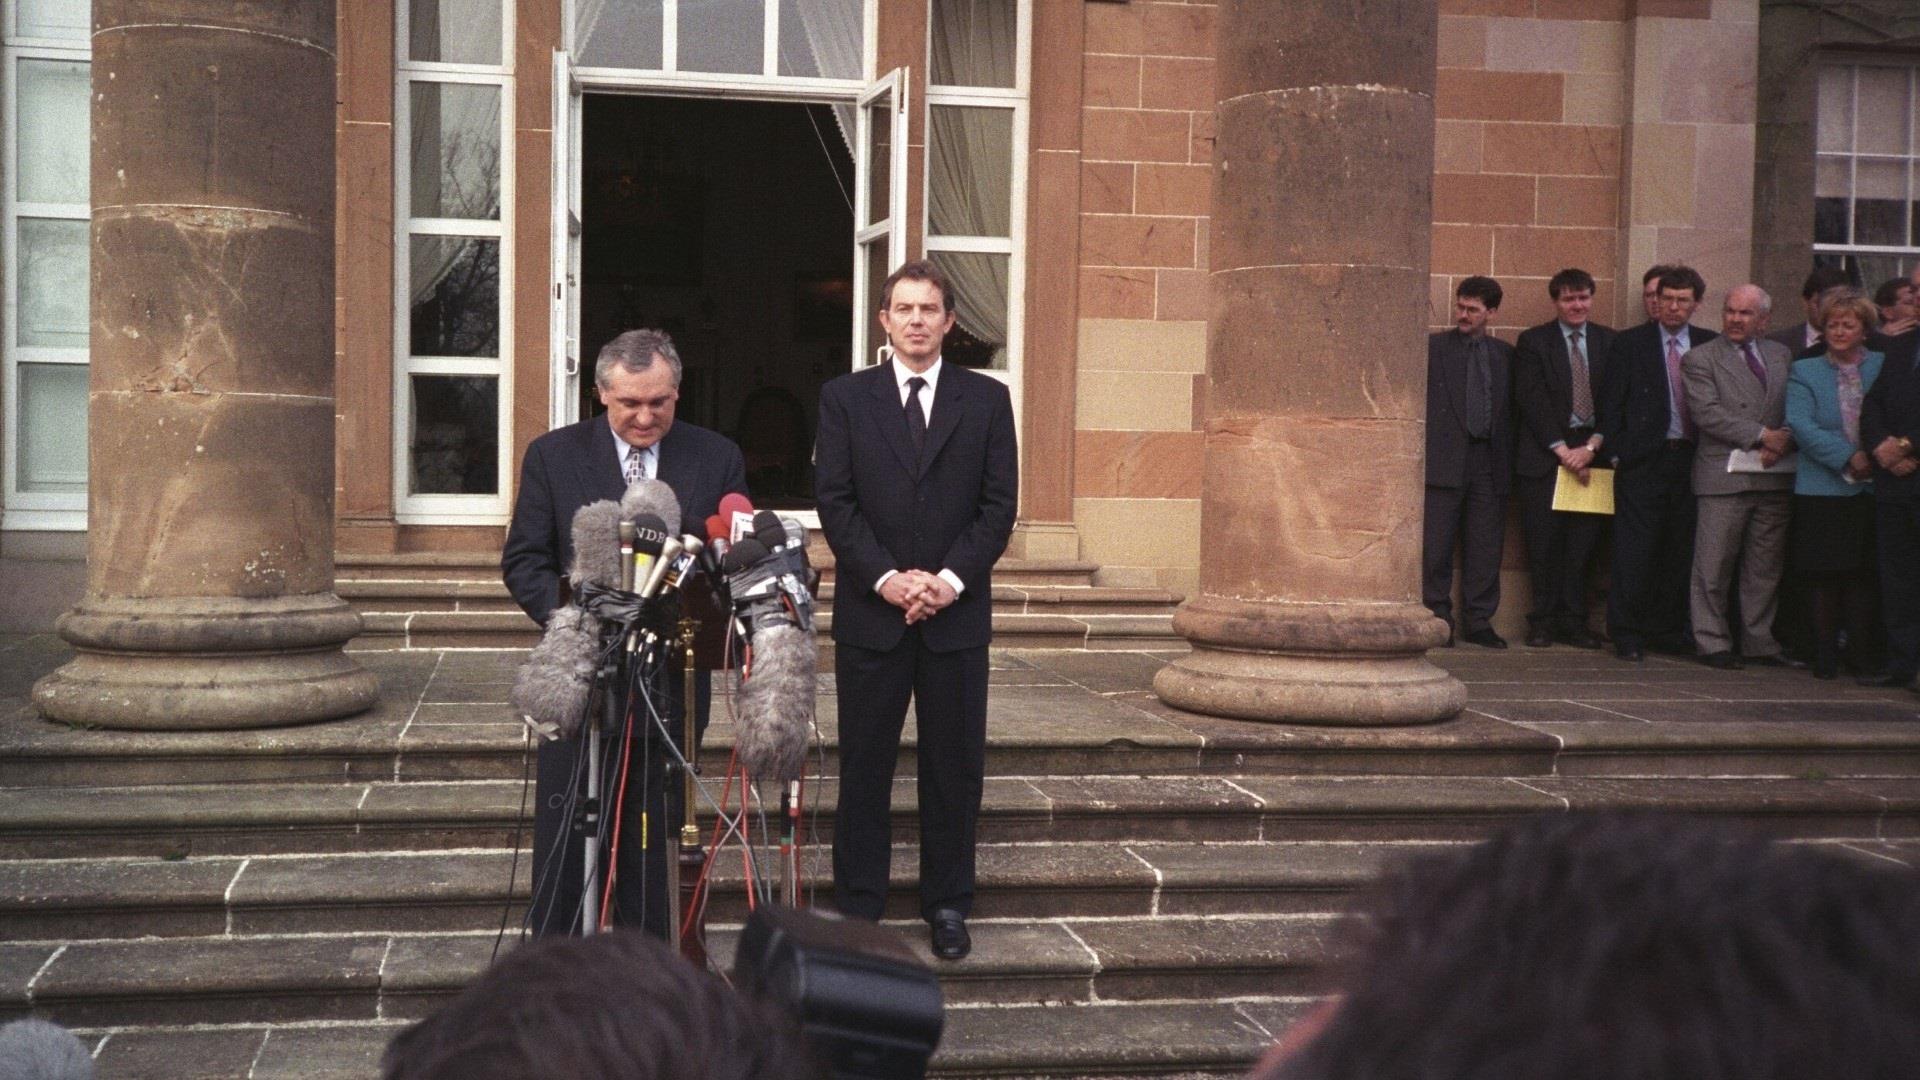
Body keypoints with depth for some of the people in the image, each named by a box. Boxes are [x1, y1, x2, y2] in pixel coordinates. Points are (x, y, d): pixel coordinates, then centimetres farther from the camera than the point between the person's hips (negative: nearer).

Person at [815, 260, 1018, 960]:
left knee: (955, 765, 6)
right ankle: (857, 905, 14)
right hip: (870, 613, -1)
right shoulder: (844, 398, 5)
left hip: (957, 613, 1)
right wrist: (886, 578, -12)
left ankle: (947, 904, 17)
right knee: (864, 765, 5)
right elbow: (834, 501, -1)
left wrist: (951, 578, -10)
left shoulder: (986, 399, 7)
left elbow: (1000, 504, 2)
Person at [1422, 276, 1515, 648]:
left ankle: (1479, 621, 12)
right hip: (1444, 462, -2)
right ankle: (1438, 618, 7)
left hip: (1489, 464, 3)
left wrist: (1508, 463, 3)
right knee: (1436, 547, -2)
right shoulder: (1432, 347, 5)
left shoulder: (1504, 354, 13)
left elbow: (1511, 411, 12)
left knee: (1486, 548, 3)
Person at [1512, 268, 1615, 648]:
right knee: (1544, 543, -1)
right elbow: (1532, 402, -4)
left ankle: (1574, 622, 8)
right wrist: (1562, 450, -10)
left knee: (1584, 542, 1)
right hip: (1545, 455, -2)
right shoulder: (1533, 341, 3)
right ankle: (1543, 621, 7)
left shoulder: (1609, 342, 10)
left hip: (1591, 451, 2)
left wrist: (1591, 447, -8)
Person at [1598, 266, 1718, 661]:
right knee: (1634, 550, -4)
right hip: (1642, 461, -3)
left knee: (1681, 551, 6)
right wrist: (1615, 452, -5)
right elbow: (1609, 403, 2)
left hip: (1692, 460, 3)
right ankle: (1626, 633, 1)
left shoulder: (1711, 345, 10)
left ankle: (1668, 629, 16)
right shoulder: (1629, 343, 4)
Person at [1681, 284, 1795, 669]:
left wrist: (1784, 440, -9)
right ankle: (1713, 643, 6)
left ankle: (1758, 642, 17)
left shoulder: (1781, 355, 16)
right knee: (1714, 567, -2)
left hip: (1774, 477, 4)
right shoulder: (1700, 358, 1)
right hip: (1724, 475, -4)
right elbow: (1706, 413, -10)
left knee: (1765, 568, 8)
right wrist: (1761, 435, -14)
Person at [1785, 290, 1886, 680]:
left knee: (1865, 575, 2)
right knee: (1825, 576, 2)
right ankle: (1825, 653, 11)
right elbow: (1800, 425, -7)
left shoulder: (1885, 367, 10)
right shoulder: (1804, 371, 6)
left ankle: (1860, 652, 10)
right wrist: (1849, 457, -16)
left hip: (1872, 488, 1)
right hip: (1823, 488, -1)